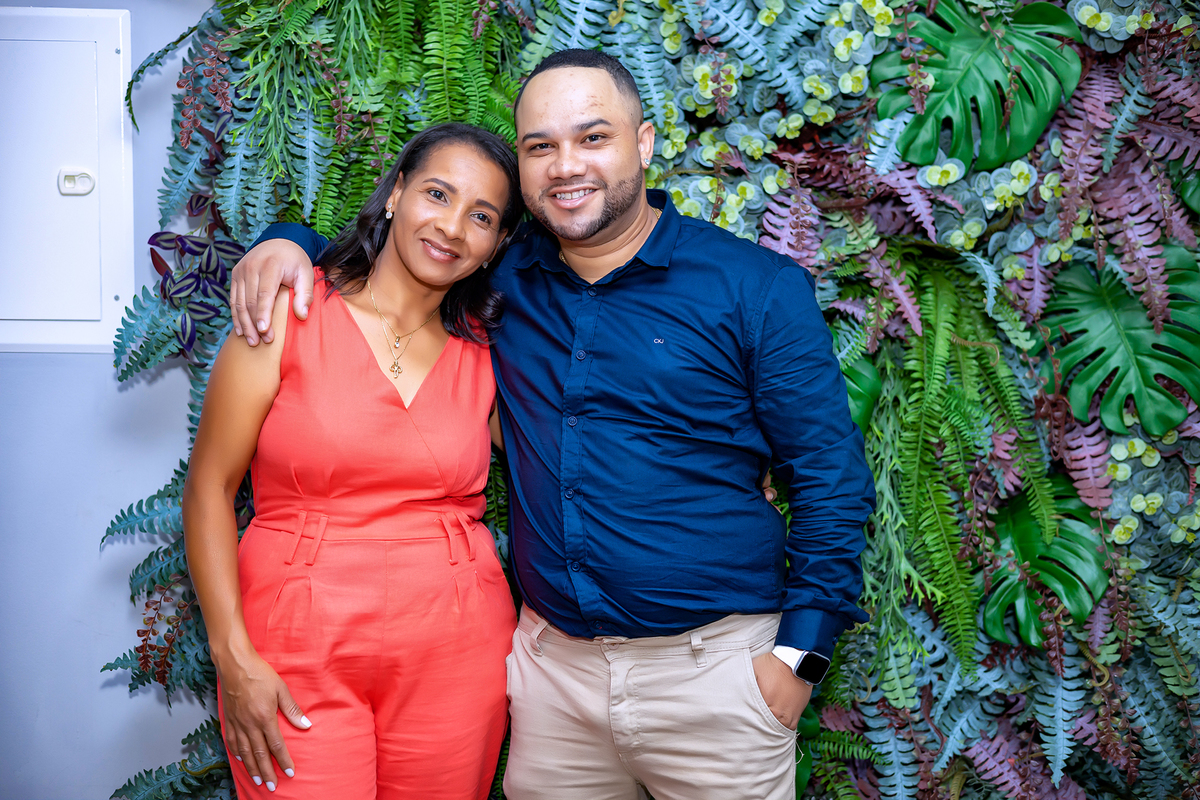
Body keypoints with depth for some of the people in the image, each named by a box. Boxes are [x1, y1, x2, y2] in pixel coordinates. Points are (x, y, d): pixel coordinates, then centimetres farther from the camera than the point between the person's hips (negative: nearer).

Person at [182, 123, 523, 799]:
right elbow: (209, 489, -4)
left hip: (454, 652, 3)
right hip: (298, 653, -2)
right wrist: (233, 659, -9)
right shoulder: (291, 312, -4)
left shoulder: (484, 351, 6)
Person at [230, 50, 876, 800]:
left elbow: (832, 478, -5)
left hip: (711, 663, -3)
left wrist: (801, 653, -10)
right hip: (552, 661, 3)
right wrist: (289, 242, -2)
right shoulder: (502, 281, 4)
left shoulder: (758, 287, -6)